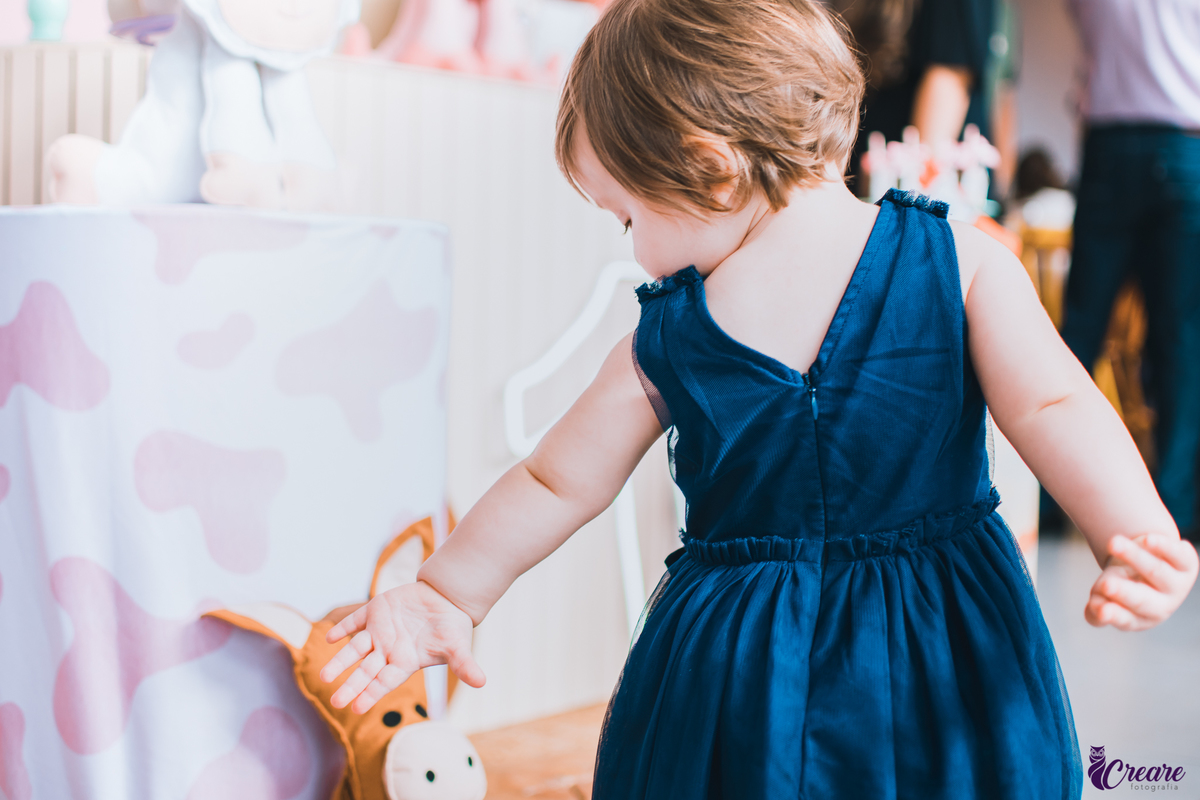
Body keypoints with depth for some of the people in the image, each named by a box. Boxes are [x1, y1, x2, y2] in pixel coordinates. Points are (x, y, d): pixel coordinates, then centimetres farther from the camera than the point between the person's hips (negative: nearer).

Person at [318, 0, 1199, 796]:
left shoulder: (663, 344, -8)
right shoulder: (965, 260, -9)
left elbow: (552, 486, 2)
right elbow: (1054, 409, -19)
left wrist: (447, 593, 15)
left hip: (737, 668, 0)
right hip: (949, 658, 0)